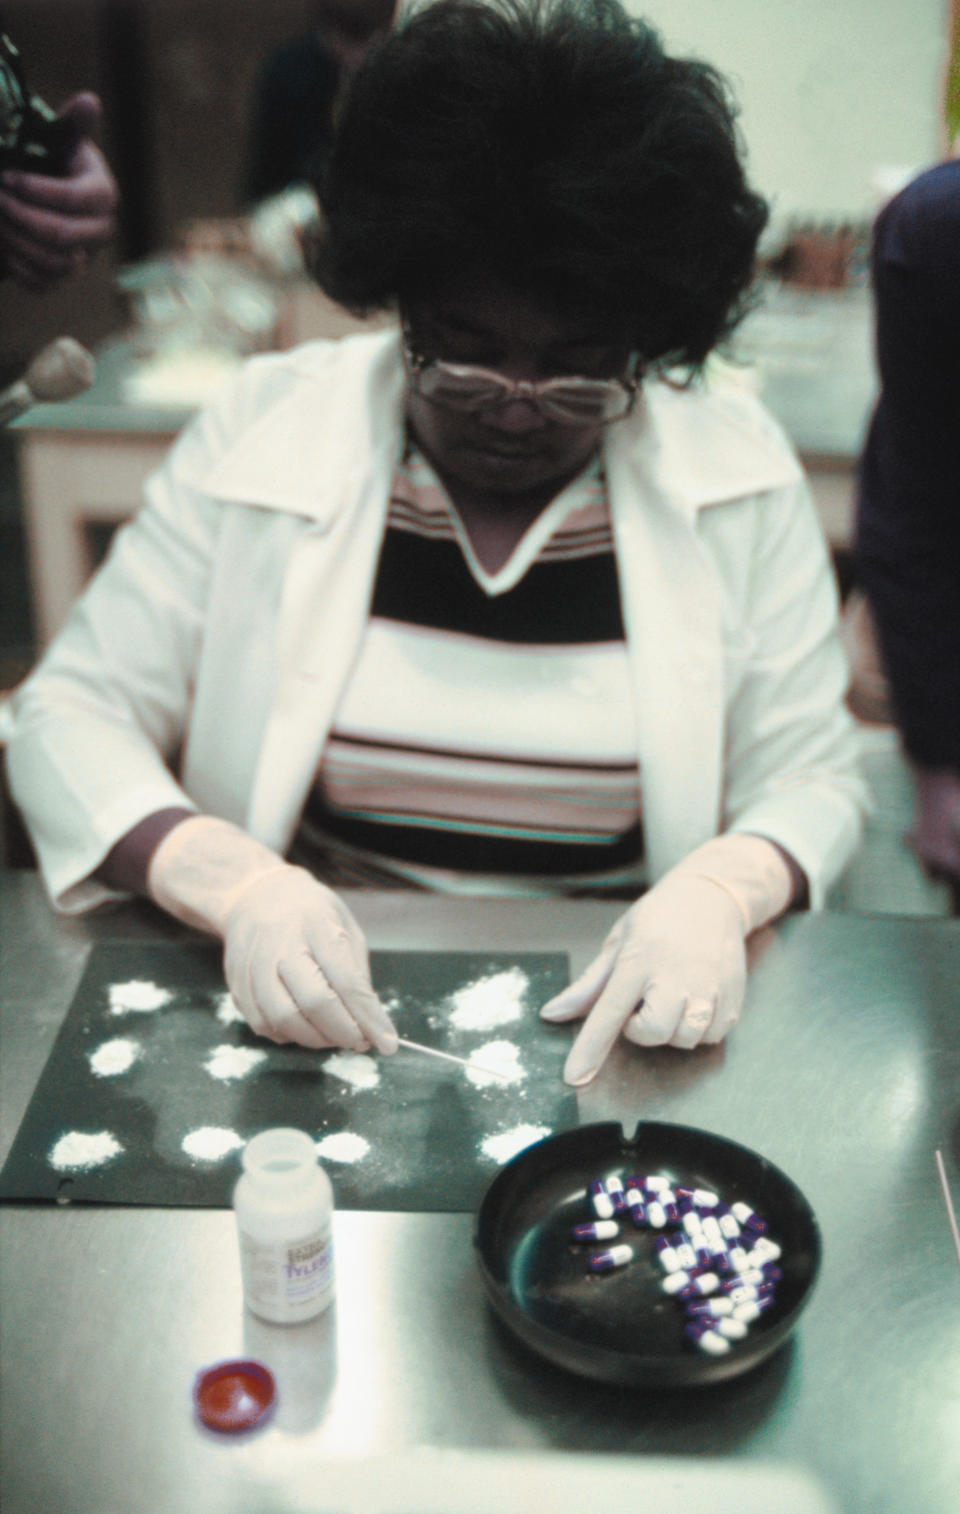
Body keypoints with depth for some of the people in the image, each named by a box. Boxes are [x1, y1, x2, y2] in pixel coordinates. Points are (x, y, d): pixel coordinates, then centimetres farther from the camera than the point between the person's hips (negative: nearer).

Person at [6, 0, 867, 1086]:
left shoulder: (737, 473, -2)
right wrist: (235, 883, -22)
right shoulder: (263, 433, -4)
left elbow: (810, 779, 4)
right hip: (313, 1004, -1)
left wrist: (720, 890, -20)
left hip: (610, 1030, 2)